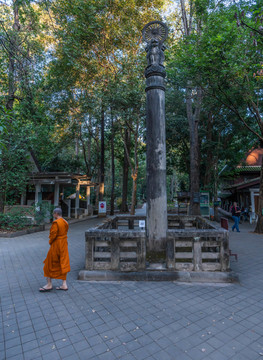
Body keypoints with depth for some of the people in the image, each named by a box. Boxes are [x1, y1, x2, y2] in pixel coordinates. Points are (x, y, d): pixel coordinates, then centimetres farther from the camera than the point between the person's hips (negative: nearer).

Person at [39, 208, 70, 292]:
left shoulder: (56, 222, -19)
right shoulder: (65, 222, 5)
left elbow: (53, 234, -20)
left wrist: (50, 242, -2)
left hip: (56, 245, -8)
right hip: (64, 245, 8)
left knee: (50, 264, 9)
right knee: (63, 264, 13)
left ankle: (49, 284, 20)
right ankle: (64, 285, 19)